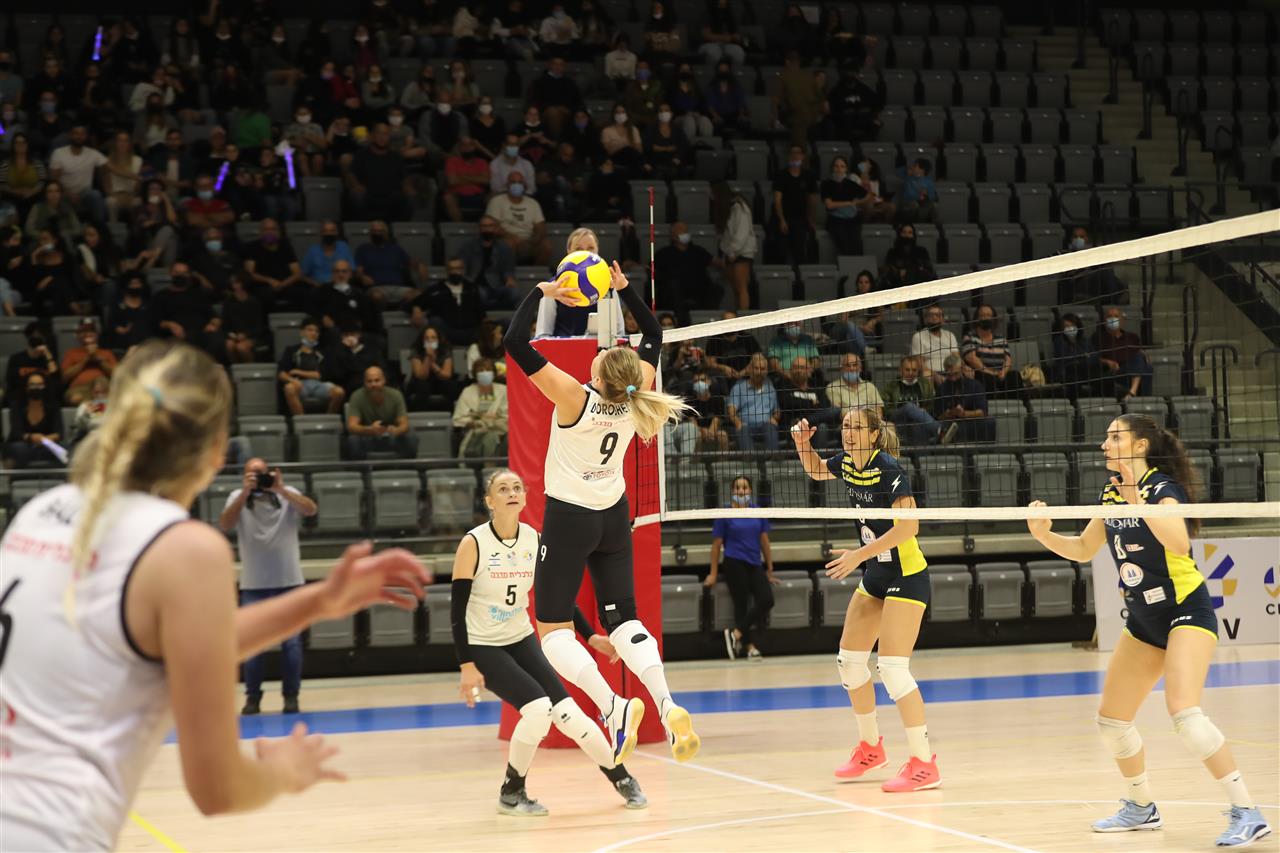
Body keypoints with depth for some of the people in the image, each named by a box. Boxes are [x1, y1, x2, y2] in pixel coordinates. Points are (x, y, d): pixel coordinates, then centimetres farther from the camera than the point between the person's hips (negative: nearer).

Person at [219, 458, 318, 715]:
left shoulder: (287, 494, 1)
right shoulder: (238, 497, 2)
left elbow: (311, 509, -16)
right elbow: (225, 524, -14)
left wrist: (280, 489, -23)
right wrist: (246, 492, -22)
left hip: (288, 581, 0)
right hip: (253, 584, 0)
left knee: (291, 641, 0)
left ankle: (291, 696, 7)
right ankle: (252, 697, 8)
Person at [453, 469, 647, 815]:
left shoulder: (534, 540, -3)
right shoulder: (473, 543, -17)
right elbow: (457, 607, -15)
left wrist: (591, 636, 1)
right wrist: (466, 666, -20)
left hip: (522, 640, 4)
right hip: (482, 647, -4)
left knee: (568, 713, -7)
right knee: (538, 708, -23)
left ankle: (621, 778, 14)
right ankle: (511, 794, -3)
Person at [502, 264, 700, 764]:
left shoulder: (575, 397, -23)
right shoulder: (636, 398, -8)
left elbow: (515, 342, -24)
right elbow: (653, 334, 9)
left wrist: (541, 293, -14)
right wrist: (623, 288, 6)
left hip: (568, 517, -6)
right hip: (614, 516, 6)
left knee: (552, 628, 1)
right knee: (623, 618, 8)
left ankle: (613, 708, -17)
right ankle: (667, 706, -14)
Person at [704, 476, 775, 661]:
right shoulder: (725, 515, 0)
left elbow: (764, 542, 15)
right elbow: (716, 545, 4)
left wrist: (769, 571, 15)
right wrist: (713, 574, 4)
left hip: (755, 565, 4)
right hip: (735, 564, -4)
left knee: (767, 600, -13)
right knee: (742, 604, -6)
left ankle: (735, 633, -6)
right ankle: (749, 647, -2)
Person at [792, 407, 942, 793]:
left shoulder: (889, 468, -20)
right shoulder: (847, 463, 3)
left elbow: (908, 526, -27)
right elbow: (816, 470, 25)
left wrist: (859, 555, -26)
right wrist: (803, 444, 4)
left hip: (906, 576, -9)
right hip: (875, 575, 9)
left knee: (891, 667, -16)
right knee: (849, 660, 12)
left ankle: (924, 764, -11)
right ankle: (870, 747, 29)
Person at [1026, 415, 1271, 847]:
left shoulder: (1162, 487, -17)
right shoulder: (1110, 495, 5)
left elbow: (1179, 543, -35)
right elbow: (1084, 549, 18)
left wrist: (1138, 502, -40)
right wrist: (1045, 535, 1)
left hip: (1187, 611, -8)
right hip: (1144, 620, 8)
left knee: (1183, 711, -26)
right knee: (1112, 719, 9)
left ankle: (1247, 813, -19)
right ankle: (1141, 807, 30)